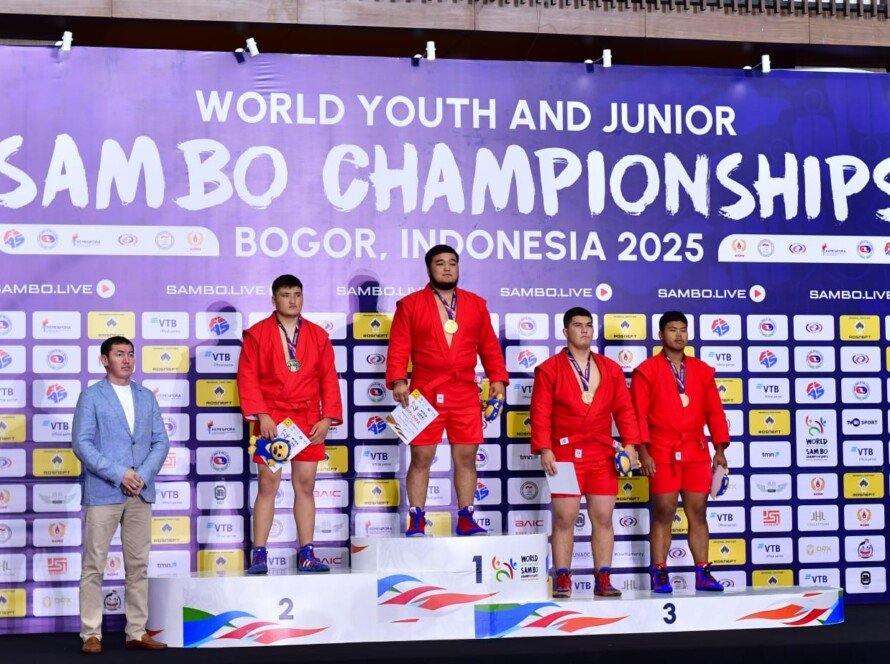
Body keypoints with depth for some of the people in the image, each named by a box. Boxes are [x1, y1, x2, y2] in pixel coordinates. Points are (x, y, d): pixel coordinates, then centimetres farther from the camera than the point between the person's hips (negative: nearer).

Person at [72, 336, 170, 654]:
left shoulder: (146, 397, 15)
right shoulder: (91, 396, 2)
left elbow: (160, 441, 11)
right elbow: (81, 443, -7)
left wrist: (144, 475, -6)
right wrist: (118, 474, -14)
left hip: (141, 494, 5)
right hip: (103, 493, -4)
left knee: (139, 566, 7)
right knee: (94, 566, -2)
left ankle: (137, 632, 12)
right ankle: (91, 634, 2)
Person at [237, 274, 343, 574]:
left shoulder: (318, 335, 10)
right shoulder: (256, 334, 3)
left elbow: (329, 379, 8)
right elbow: (247, 378, -3)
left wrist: (327, 418, -2)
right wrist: (261, 416, -13)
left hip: (308, 421, 3)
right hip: (271, 420, -3)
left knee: (305, 486, 5)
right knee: (267, 485, -3)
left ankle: (306, 554, 10)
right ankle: (259, 556, 0)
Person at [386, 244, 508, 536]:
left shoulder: (476, 304, 13)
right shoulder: (410, 305, 5)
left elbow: (489, 346, 13)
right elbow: (398, 348, -1)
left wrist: (497, 378, 2)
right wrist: (398, 380, -14)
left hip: (466, 395, 2)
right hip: (425, 395, -2)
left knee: (466, 458, 5)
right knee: (421, 458, -1)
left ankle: (466, 519, 13)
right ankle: (416, 520, 6)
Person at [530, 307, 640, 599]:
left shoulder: (611, 369, 14)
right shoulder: (549, 369, 4)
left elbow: (624, 408, 9)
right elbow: (540, 413, -2)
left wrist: (629, 443, -3)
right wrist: (544, 449, -12)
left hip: (603, 455, 3)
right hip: (565, 454, -3)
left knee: (603, 518, 2)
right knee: (564, 519, -3)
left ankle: (603, 580, 7)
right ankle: (562, 580, 1)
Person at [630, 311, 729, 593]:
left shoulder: (702, 371, 13)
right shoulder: (647, 371, 1)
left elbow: (715, 411, 12)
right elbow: (638, 414, -3)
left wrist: (719, 449, 5)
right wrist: (643, 452, -10)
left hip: (697, 452, 4)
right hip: (662, 453, -3)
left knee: (698, 512, 5)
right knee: (663, 513, -2)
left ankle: (702, 573, 9)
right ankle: (659, 574, 2)